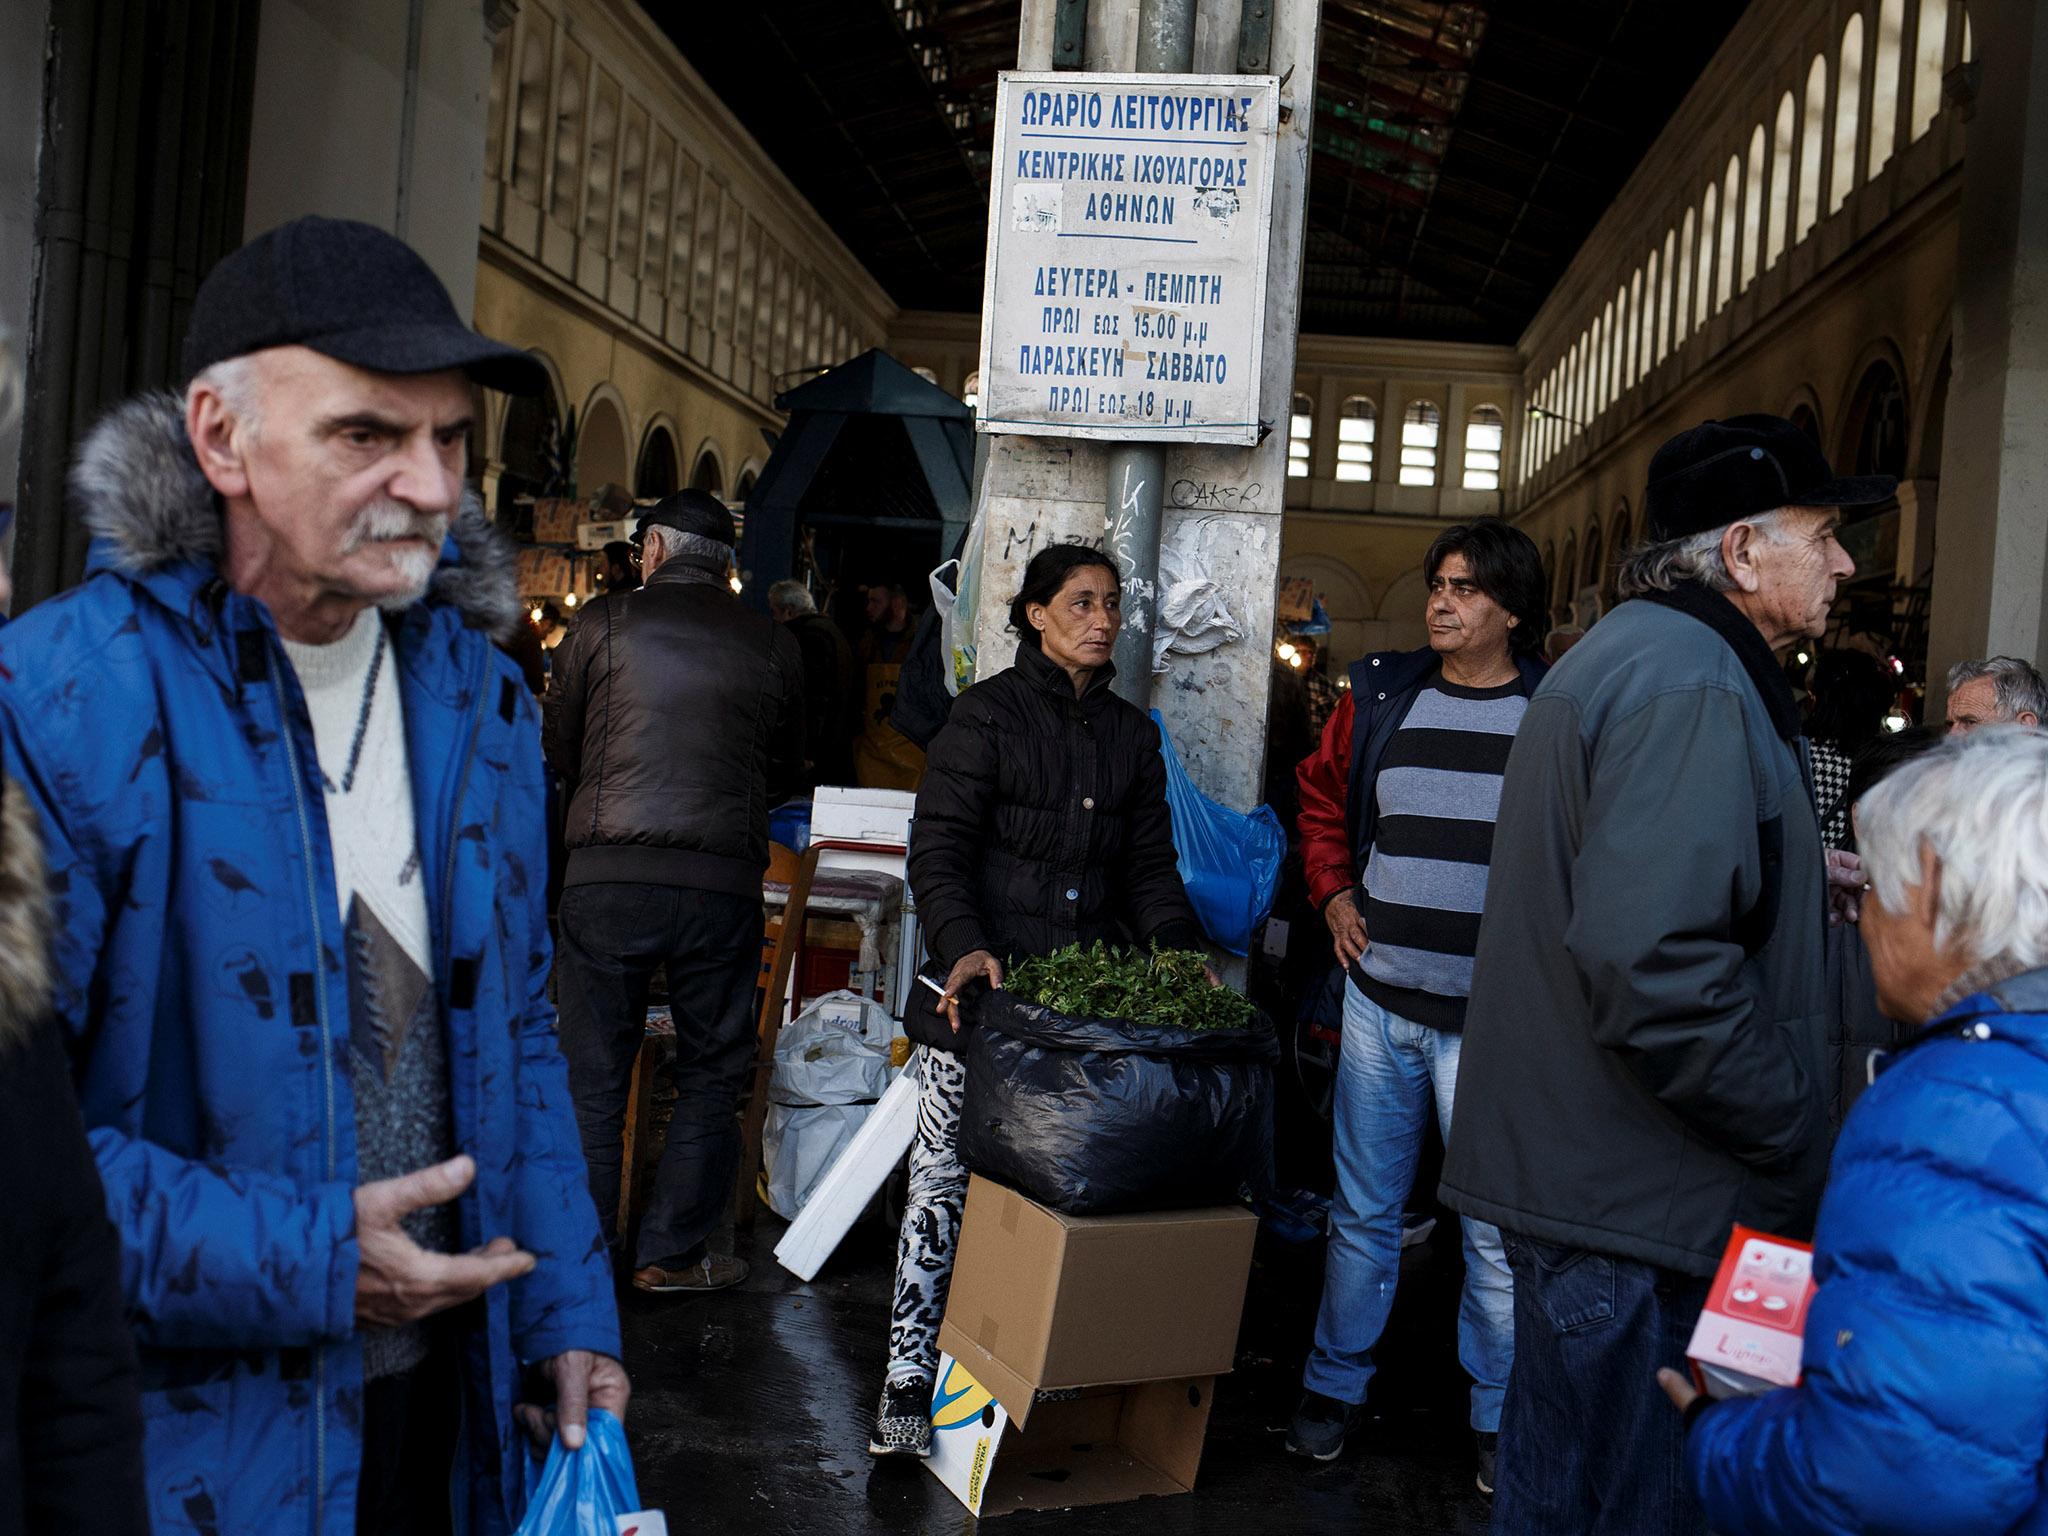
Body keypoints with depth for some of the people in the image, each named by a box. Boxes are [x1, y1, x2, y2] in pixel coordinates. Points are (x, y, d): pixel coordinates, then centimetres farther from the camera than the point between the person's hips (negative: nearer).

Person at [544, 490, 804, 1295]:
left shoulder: (605, 620, 2)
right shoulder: (773, 644, 6)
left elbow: (558, 750, 12)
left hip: (607, 874, 0)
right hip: (724, 879, 1)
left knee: (593, 1071, 11)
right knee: (710, 1075, 14)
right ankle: (671, 1252, 19)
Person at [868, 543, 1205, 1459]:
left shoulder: (1132, 733, 17)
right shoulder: (990, 712, 2)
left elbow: (1150, 866, 16)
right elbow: (939, 847, -5)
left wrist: (1181, 957, -1)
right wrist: (964, 946, -21)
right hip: (985, 983, -3)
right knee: (943, 1178, -3)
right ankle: (908, 1378, 8)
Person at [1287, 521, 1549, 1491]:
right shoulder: (1381, 698, 7)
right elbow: (1322, 801, 20)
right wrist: (1333, 893, 8)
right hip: (1379, 997, 3)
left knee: (1498, 1227, 5)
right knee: (1363, 1209, 14)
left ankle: (1499, 1417, 24)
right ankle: (1334, 1385, 30)